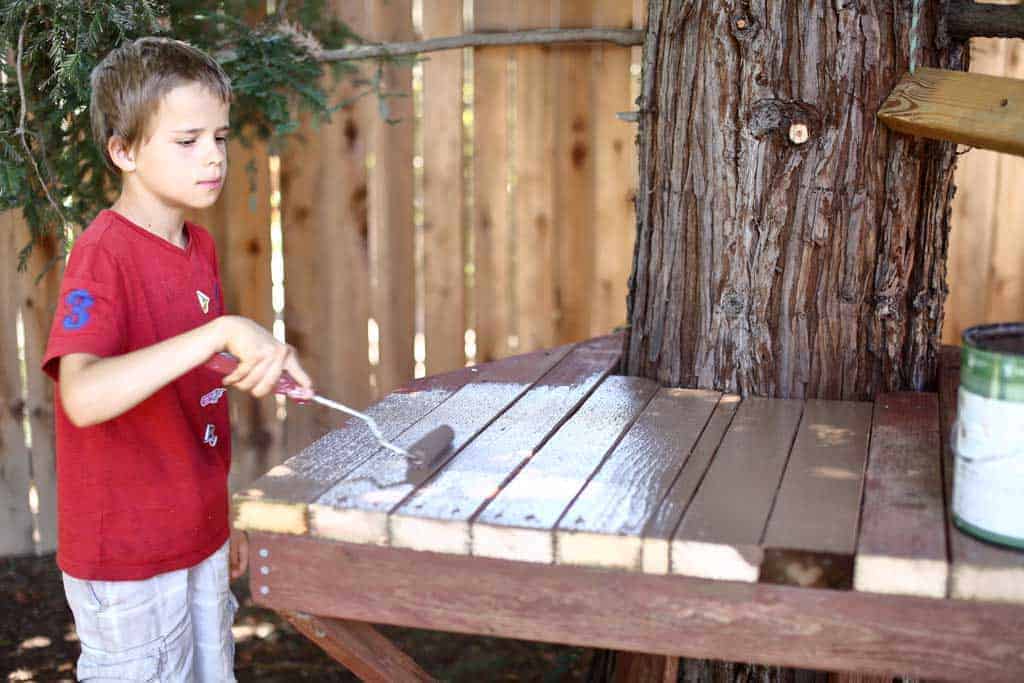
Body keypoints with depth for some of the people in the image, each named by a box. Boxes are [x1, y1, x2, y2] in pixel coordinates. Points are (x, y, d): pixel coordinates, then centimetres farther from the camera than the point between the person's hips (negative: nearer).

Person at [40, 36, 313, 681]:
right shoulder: (103, 253, -19)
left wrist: (221, 519, 15)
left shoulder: (201, 247, 5)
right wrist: (223, 329, -42)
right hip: (126, 560, -7)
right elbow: (83, 396, -35)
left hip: (200, 541, 7)